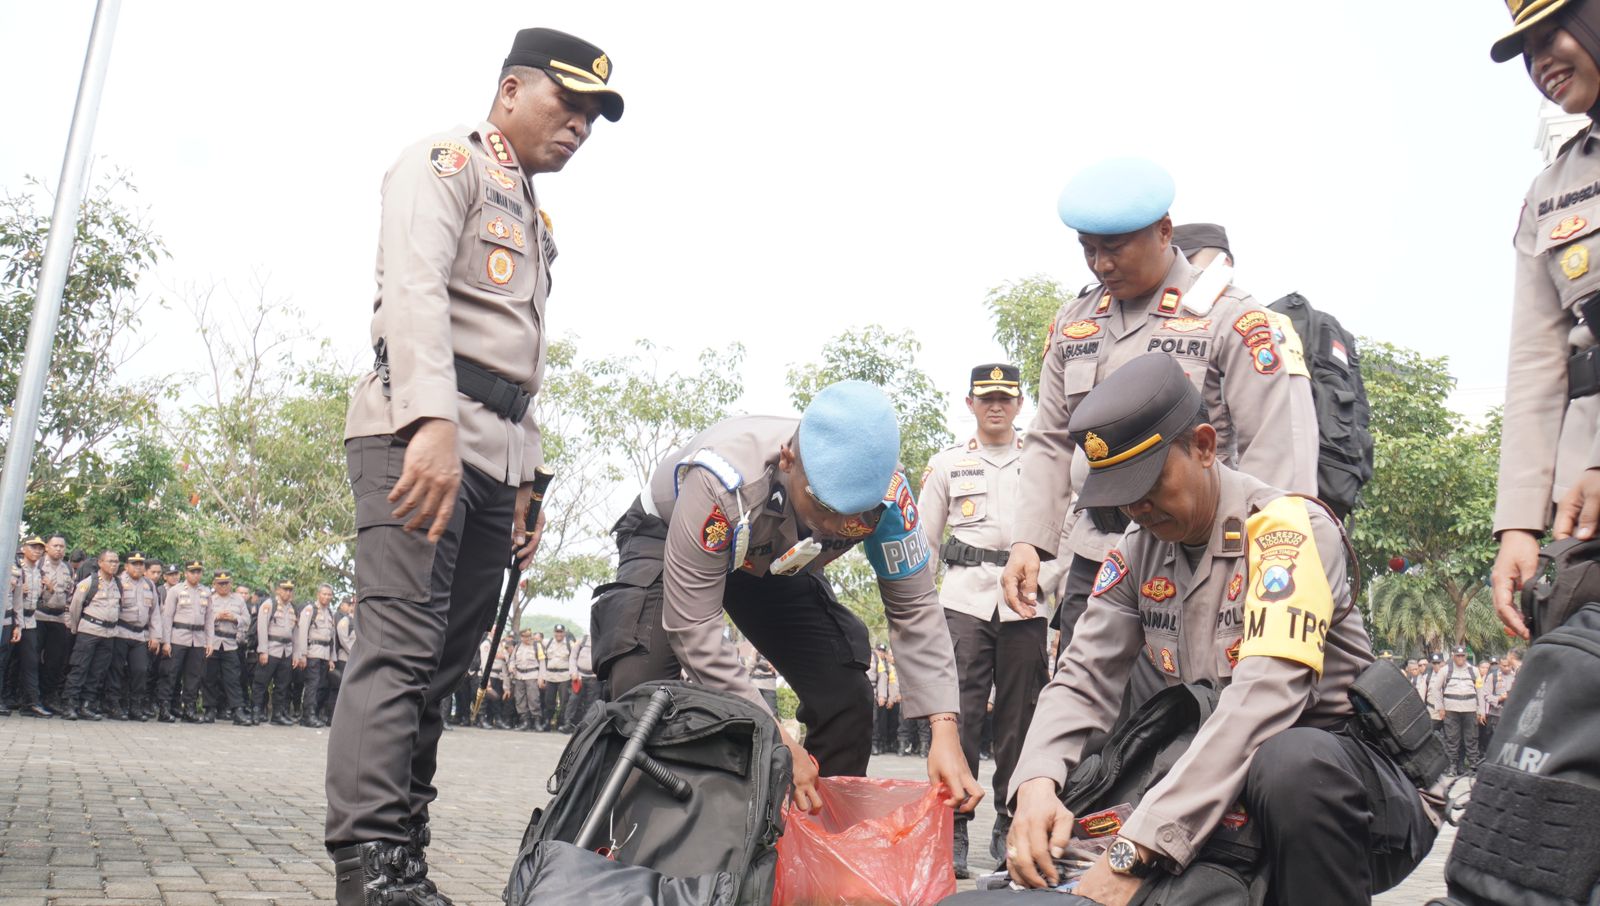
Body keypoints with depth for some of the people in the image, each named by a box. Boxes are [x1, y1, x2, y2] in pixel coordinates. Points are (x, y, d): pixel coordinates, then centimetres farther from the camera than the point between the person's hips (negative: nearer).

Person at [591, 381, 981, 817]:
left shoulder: (884, 488, -32)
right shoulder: (722, 482, -44)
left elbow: (914, 607, -23)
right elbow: (692, 628, -39)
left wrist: (944, 731, -33)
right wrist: (773, 737, -41)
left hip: (778, 558, 4)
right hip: (669, 540, -3)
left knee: (847, 697, -10)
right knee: (637, 687, -27)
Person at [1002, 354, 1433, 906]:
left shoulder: (1284, 526, -18)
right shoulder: (1138, 550, 3)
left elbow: (1263, 698, -31)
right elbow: (1084, 680, -2)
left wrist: (1134, 852, -37)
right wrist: (1037, 784, -25)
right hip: (1215, 790, 6)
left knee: (1292, 760, -37)